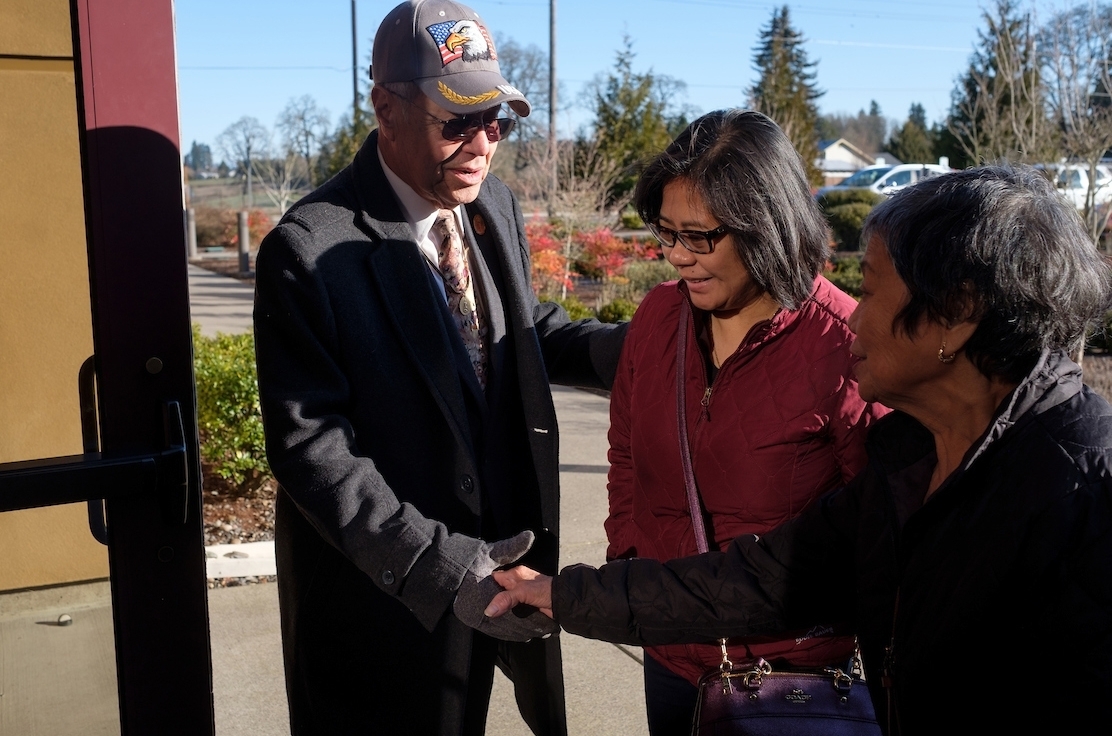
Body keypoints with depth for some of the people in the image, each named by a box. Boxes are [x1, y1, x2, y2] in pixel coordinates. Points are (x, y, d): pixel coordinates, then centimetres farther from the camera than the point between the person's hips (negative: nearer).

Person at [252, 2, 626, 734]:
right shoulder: (310, 251, -20)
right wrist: (436, 566, -26)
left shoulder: (496, 207, -1)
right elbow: (311, 446, -21)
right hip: (385, 591, -5)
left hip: (498, 555, 6)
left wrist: (620, 347, -9)